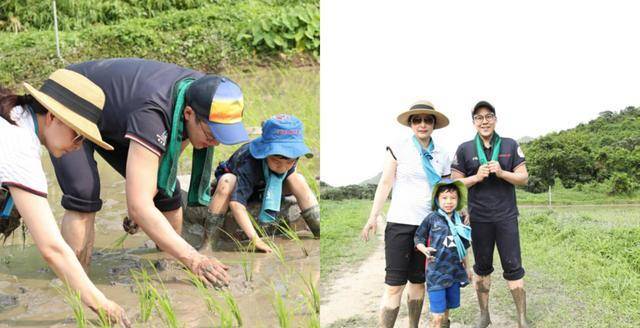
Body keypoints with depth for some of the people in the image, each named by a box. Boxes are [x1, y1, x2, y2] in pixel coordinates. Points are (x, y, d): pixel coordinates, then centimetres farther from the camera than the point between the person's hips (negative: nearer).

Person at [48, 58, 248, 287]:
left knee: (166, 191, -3)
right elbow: (138, 206, -46)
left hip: (113, 119, 7)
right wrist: (193, 259, -48)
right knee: (84, 196, -27)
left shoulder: (202, 92, -21)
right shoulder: (152, 112, -44)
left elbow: (171, 152, 0)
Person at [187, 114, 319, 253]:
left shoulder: (291, 160, -27)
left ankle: (320, 234, -15)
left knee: (298, 180, -22)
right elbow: (236, 202, -50)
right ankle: (209, 238, -35)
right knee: (227, 182, -40)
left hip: (263, 187, 4)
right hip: (239, 183, -4)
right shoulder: (249, 162, -43)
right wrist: (255, 239, -55)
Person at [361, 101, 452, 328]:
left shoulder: (442, 156, 8)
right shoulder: (398, 149, -1)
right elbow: (385, 183, -3)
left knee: (418, 281, 10)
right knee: (395, 283, -7)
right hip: (400, 223, -4)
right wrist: (373, 217, -8)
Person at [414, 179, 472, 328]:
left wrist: (466, 267, 22)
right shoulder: (432, 218, -6)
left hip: (455, 272, 5)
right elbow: (418, 238, 0)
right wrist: (424, 249, -18)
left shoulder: (459, 220, 7)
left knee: (446, 311, 15)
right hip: (436, 272, -5)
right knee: (437, 316, -7)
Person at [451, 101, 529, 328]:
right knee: (482, 267, 11)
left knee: (513, 267, -2)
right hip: (479, 218, 1)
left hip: (506, 217, 0)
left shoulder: (510, 145, 2)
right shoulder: (464, 149, 1)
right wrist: (477, 177, -15)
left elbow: (524, 178, 2)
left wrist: (501, 173, -15)